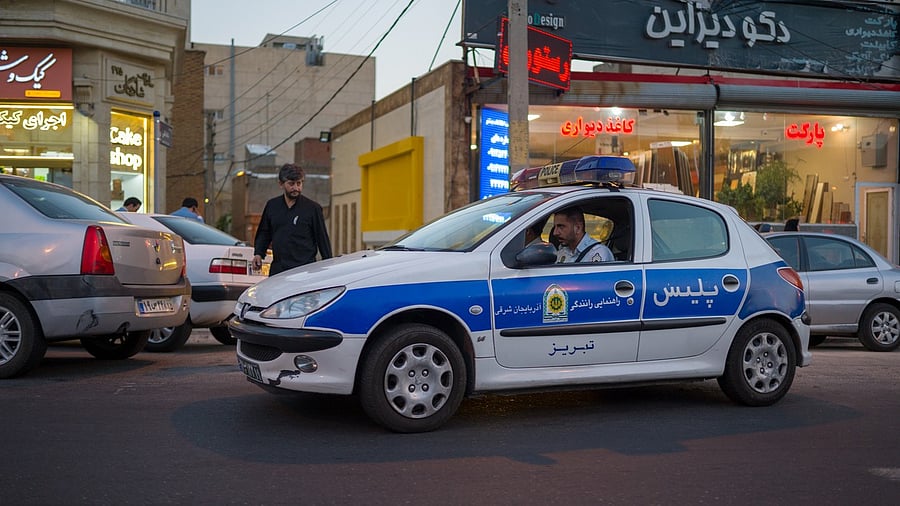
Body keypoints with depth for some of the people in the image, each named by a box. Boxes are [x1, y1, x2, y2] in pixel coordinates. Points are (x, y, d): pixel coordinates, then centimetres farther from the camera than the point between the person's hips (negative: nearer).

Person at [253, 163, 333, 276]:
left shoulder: (313, 208, 1)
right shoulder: (272, 205, 12)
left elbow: (322, 238, 3)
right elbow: (264, 233, 23)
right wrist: (258, 253, 8)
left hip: (305, 271, -4)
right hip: (277, 270, 4)